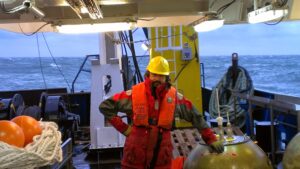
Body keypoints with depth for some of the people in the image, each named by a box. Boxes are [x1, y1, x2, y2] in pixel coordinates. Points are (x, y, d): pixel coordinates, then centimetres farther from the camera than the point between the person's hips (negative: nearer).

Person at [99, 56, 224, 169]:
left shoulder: (174, 97, -3)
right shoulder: (134, 94, -8)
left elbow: (195, 117, 8)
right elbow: (105, 106, -2)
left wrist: (211, 139, 7)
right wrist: (123, 128, -6)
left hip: (162, 159, 1)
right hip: (135, 157, -1)